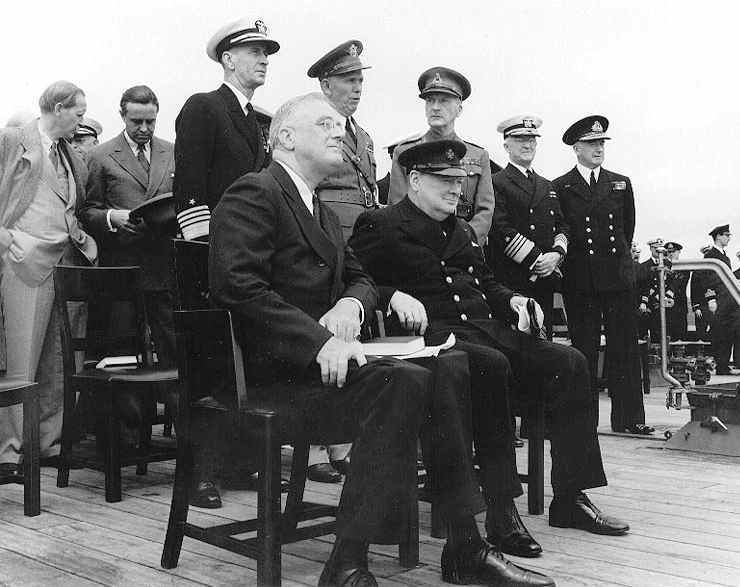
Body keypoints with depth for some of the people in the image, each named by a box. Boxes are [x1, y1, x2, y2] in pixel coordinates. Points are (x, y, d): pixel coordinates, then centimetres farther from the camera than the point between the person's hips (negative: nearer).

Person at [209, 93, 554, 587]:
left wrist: (350, 304, 0)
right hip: (278, 371, -8)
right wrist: (320, 341, -25)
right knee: (404, 382, -29)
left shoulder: (323, 214, 26)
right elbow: (235, 284, -18)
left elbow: (361, 278, 26)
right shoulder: (253, 195, -5)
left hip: (324, 359, 9)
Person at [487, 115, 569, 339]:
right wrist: (537, 259, -13)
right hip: (511, 281, -7)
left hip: (545, 279, 7)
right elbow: (501, 230, -11)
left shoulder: (547, 186, 23)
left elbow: (562, 227, 19)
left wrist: (556, 254, -2)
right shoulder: (497, 183, -1)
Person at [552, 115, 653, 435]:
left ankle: (629, 418, 7)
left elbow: (628, 229, 19)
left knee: (625, 348, 1)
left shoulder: (621, 183, 14)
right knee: (583, 349, 1)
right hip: (579, 282, -2)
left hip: (618, 276, 2)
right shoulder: (559, 188, 5)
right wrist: (569, 265, 2)